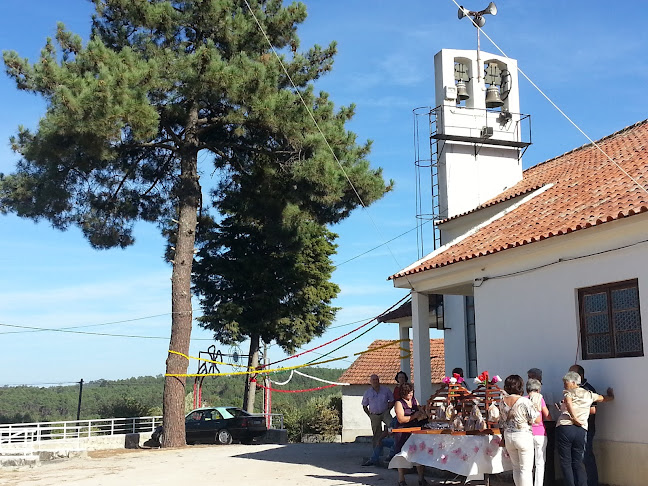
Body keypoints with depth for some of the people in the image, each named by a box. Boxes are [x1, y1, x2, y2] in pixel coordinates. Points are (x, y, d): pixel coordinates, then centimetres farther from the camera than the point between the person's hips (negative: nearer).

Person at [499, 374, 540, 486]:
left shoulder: (502, 401, 2)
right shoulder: (524, 401, -16)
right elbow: (537, 419, -14)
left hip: (508, 436, 5)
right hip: (523, 436, -5)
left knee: (516, 468, 16)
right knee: (526, 469, 0)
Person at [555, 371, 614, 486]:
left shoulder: (568, 392, 5)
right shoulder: (588, 394, 18)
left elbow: (568, 402, -20)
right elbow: (608, 398, 31)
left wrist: (575, 418, -16)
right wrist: (611, 395, 53)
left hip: (564, 428, -4)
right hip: (581, 431, 4)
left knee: (566, 462, 2)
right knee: (578, 462, 12)